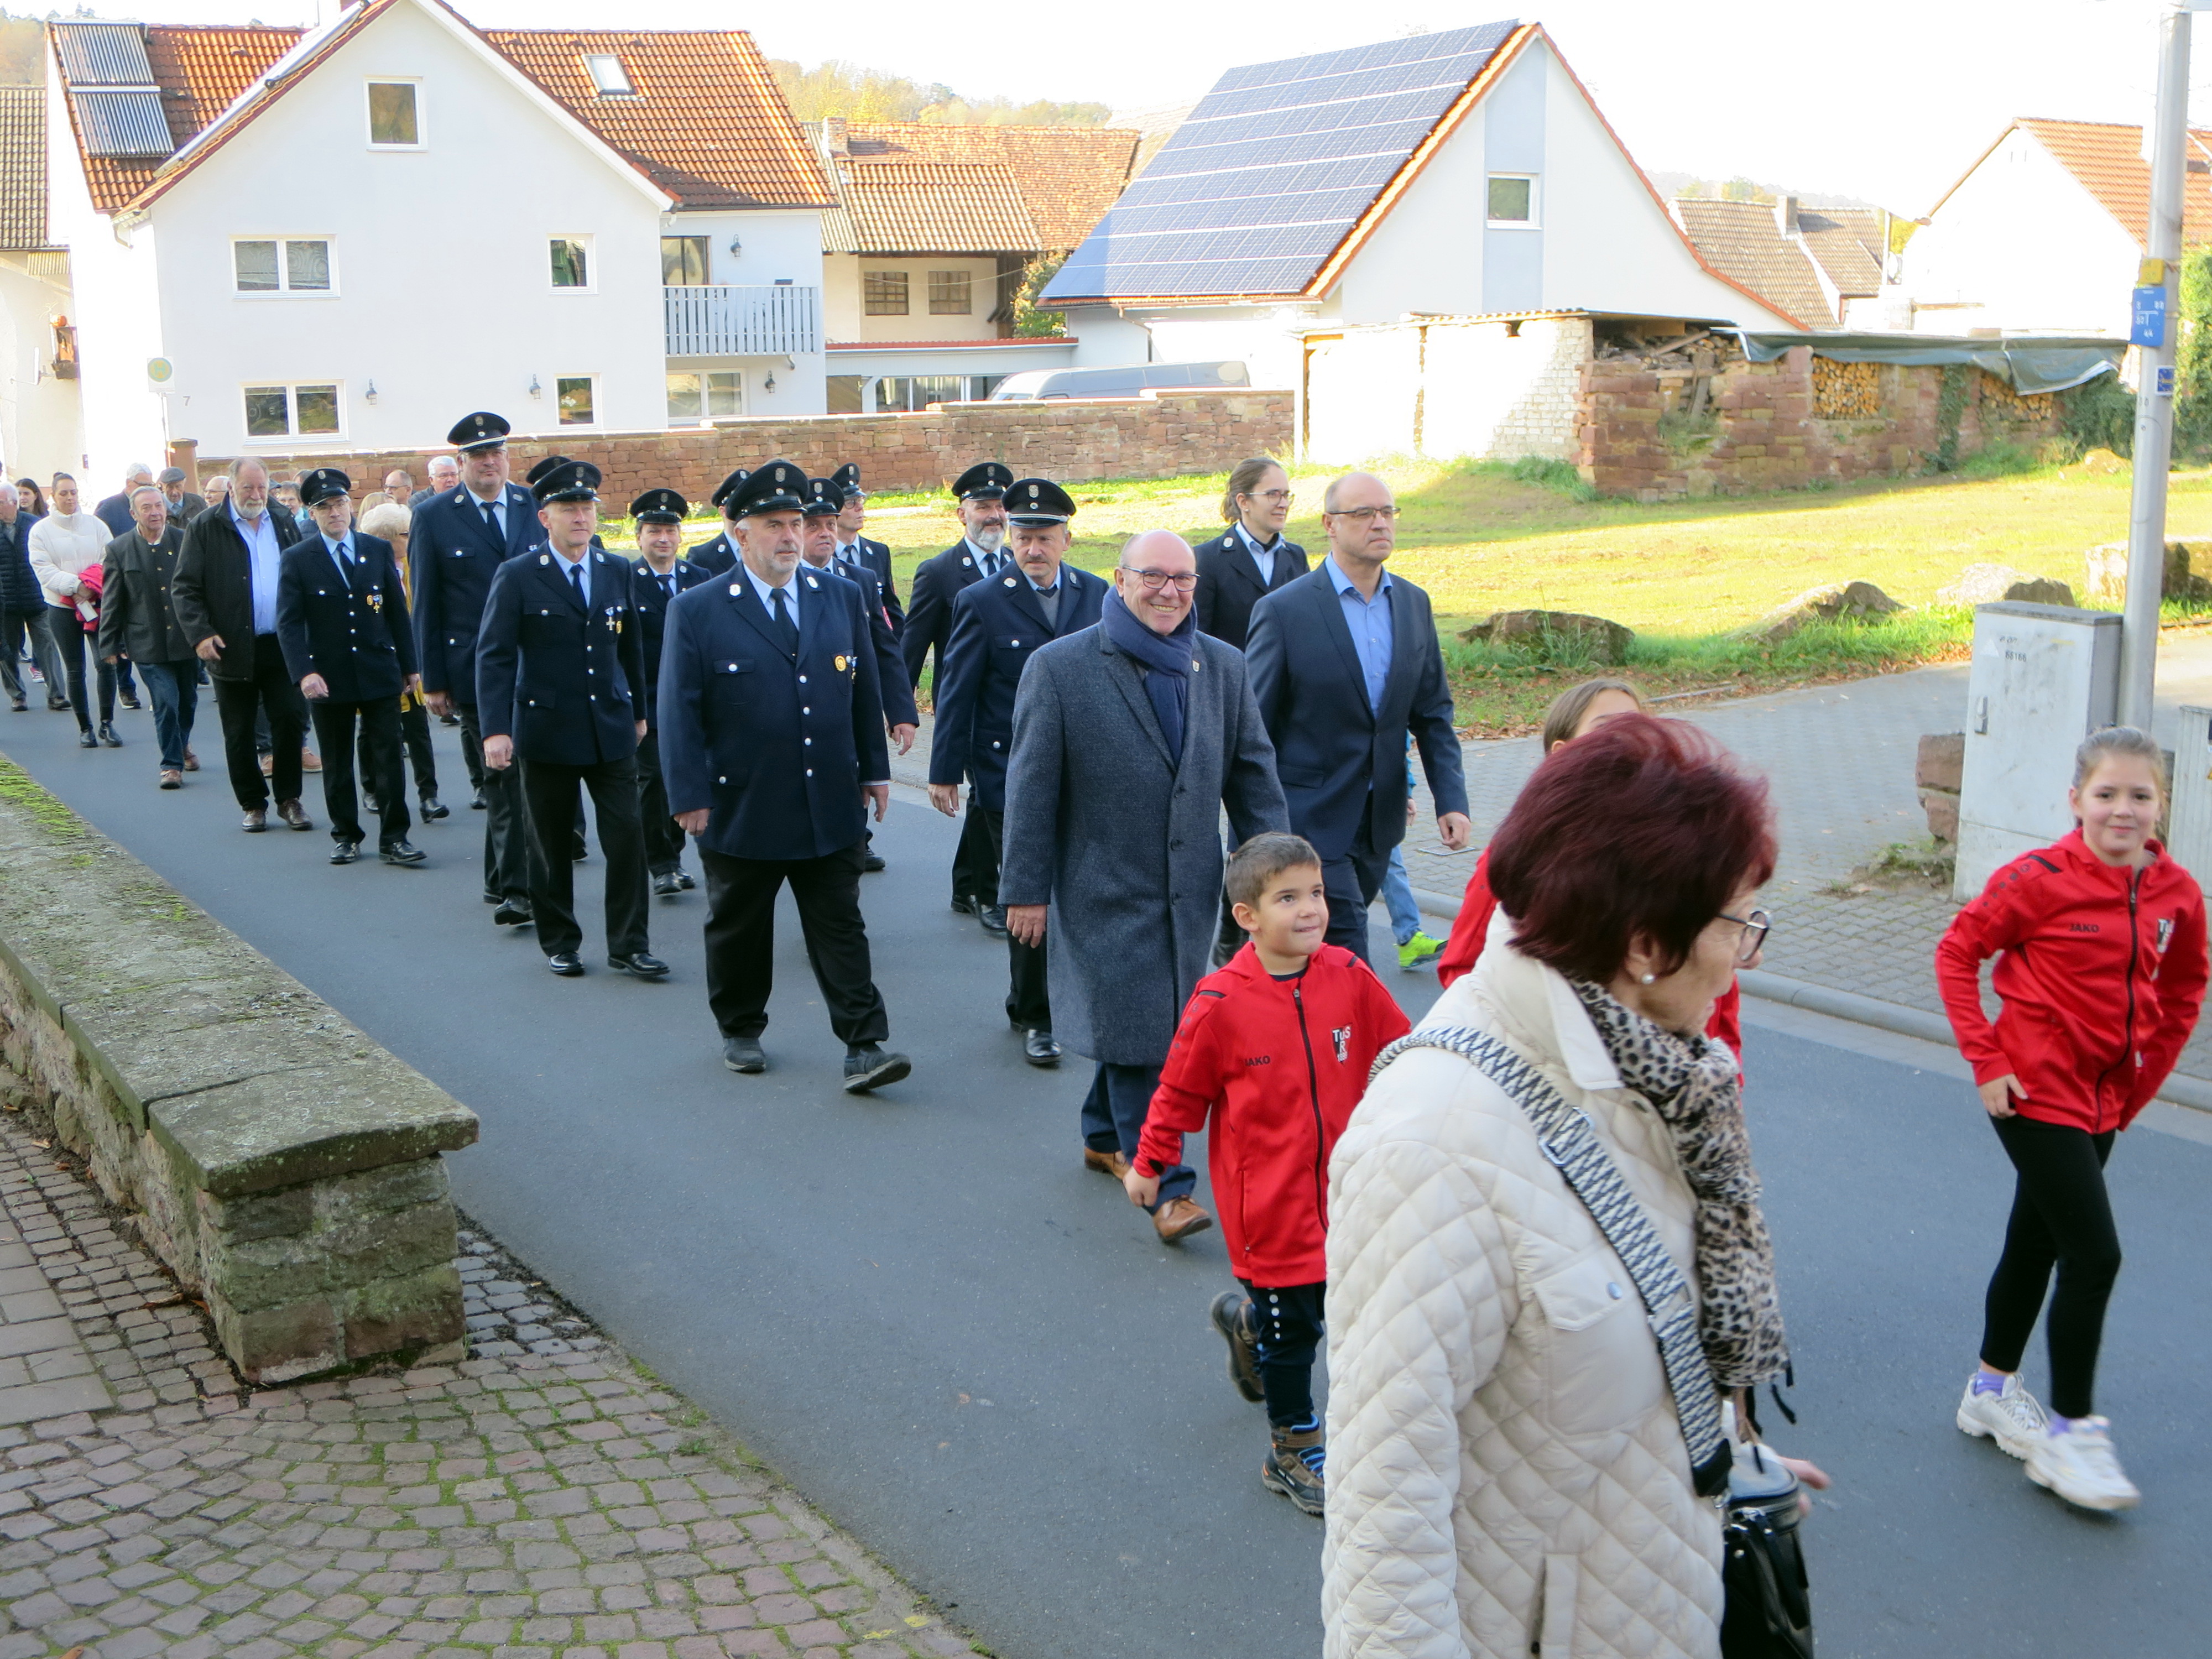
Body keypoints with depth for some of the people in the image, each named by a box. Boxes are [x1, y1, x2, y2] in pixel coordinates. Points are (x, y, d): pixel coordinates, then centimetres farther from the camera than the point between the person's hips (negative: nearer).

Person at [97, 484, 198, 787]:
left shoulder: (186, 541, 1)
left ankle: (182, 745, 42)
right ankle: (172, 764, 3)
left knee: (188, 700, 16)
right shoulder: (118, 551, -1)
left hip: (186, 639, 2)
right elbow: (111, 603, 3)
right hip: (149, 644, -2)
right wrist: (109, 645, 2)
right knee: (166, 703, -10)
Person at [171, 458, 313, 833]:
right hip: (232, 648, -2)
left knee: (290, 721, 0)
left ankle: (289, 799, 14)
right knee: (240, 733, 5)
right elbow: (184, 588, -3)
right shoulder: (205, 528, -2)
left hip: (282, 644, 2)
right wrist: (200, 634, -15)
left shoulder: (285, 523, 10)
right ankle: (253, 803, 17)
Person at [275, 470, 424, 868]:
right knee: (337, 763, 9)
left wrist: (409, 665, 8)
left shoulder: (379, 550, 5)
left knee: (388, 757, -1)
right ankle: (346, 836, 21)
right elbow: (288, 622, -6)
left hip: (380, 674, 1)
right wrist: (303, 673, -18)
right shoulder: (298, 559, -2)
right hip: (328, 678, -1)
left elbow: (397, 611, 9)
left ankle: (394, 838, 5)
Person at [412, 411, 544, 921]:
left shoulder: (536, 507, 7)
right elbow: (425, 605, 2)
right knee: (502, 778, -3)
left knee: (525, 775, 8)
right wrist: (432, 679, -1)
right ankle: (513, 888, 0)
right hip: (474, 668, -2)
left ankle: (502, 879, 24)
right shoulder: (434, 517, 1)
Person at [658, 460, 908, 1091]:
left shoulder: (843, 598, 7)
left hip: (831, 808, 2)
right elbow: (679, 711, -5)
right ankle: (741, 1030, 32)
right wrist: (689, 796, -10)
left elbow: (865, 690, 12)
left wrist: (874, 770, 11)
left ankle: (865, 1047, 0)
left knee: (841, 930, 1)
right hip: (740, 810, -2)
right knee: (738, 931, 13)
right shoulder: (695, 611, -5)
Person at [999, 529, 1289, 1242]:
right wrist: (1026, 888, -7)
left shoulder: (1223, 666, 8)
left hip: (1190, 890, 5)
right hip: (1106, 892, -5)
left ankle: (1105, 1136, 36)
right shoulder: (1060, 667, -6)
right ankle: (1165, 1188, 1)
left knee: (1151, 1024, 14)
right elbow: (1031, 787, -6)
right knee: (1136, 1031, -6)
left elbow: (1253, 774, 11)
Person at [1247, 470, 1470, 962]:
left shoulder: (1414, 604, 7)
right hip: (1310, 820, -6)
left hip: (1379, 821, 6)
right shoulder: (1283, 611, -10)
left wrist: (1451, 799, 0)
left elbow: (1433, 713, 12)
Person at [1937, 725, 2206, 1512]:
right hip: (2038, 1092, -6)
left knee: (2036, 1245, 19)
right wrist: (1986, 1061, -12)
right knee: (2095, 1255, -9)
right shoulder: (2039, 880, -17)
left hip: (2102, 1101, 6)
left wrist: (2140, 1083, 9)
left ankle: (1993, 1391, 36)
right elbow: (1957, 953, -10)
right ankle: (2073, 1430, 5)